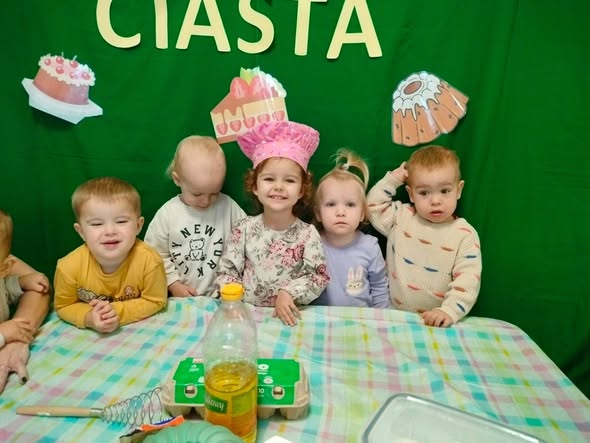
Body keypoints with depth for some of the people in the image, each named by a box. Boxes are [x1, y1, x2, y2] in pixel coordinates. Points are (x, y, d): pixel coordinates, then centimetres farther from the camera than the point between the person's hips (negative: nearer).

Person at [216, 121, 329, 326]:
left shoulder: (308, 234, -7)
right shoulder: (244, 228, -3)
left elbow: (319, 276, -6)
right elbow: (226, 271, 1)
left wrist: (289, 293, -17)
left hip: (288, 318, -1)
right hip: (247, 314, 1)